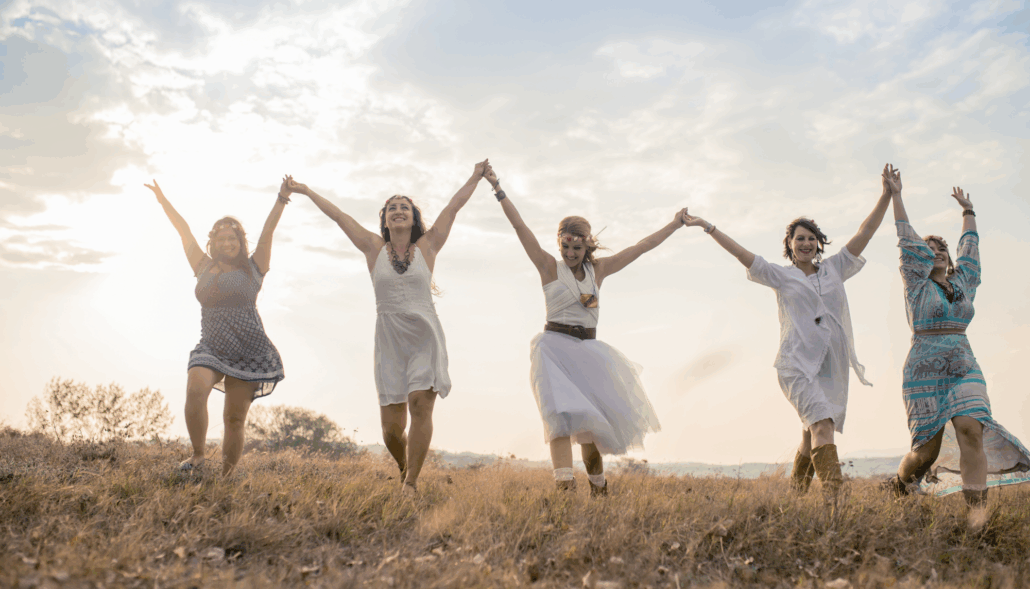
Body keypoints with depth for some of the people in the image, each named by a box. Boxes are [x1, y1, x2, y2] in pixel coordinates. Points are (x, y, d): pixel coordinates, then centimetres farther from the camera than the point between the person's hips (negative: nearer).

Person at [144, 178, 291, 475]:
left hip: (249, 352, -2)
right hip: (211, 348, 2)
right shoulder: (204, 267, 14)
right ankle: (199, 454, -11)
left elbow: (268, 231, 2)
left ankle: (226, 478, 5)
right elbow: (184, 230, 17)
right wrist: (162, 198, 22)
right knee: (196, 390, -27)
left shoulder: (253, 269, 8)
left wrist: (282, 199, -3)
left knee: (235, 418, -2)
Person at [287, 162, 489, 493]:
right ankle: (404, 470, 28)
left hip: (425, 337, -1)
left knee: (420, 403, -17)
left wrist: (476, 177, 17)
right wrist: (307, 192, 23)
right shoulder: (374, 248, 9)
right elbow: (338, 215, 15)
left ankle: (411, 483, -9)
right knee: (391, 425, -2)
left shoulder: (427, 246, 7)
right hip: (389, 340, 1)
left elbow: (454, 206, 12)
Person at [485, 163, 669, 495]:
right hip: (555, 347, -4)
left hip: (589, 350, 4)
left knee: (592, 421, 7)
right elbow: (520, 227, -6)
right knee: (563, 413, -22)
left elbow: (641, 247, 15)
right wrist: (498, 189, -11)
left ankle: (598, 489, 26)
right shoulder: (549, 267, 1)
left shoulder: (598, 270, 11)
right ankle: (563, 484, -35)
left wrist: (675, 224, 18)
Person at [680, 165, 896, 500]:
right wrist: (707, 227, -2)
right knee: (822, 424, -21)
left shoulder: (834, 269, 15)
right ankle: (833, 492, -26)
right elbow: (742, 254, 2)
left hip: (832, 363, 4)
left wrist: (887, 196, 7)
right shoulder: (780, 276, 7)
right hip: (797, 362, -4)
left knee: (813, 433, 9)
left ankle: (796, 492, 26)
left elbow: (865, 234, 12)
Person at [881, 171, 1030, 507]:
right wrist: (896, 196, 4)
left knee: (970, 429, -21)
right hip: (925, 371, -3)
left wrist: (967, 210, 40)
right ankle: (899, 483, 28)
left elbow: (970, 246, 29)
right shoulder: (916, 284, 5)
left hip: (965, 368, 3)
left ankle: (977, 509, -25)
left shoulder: (963, 282, 16)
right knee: (928, 449, -3)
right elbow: (906, 239, 3)